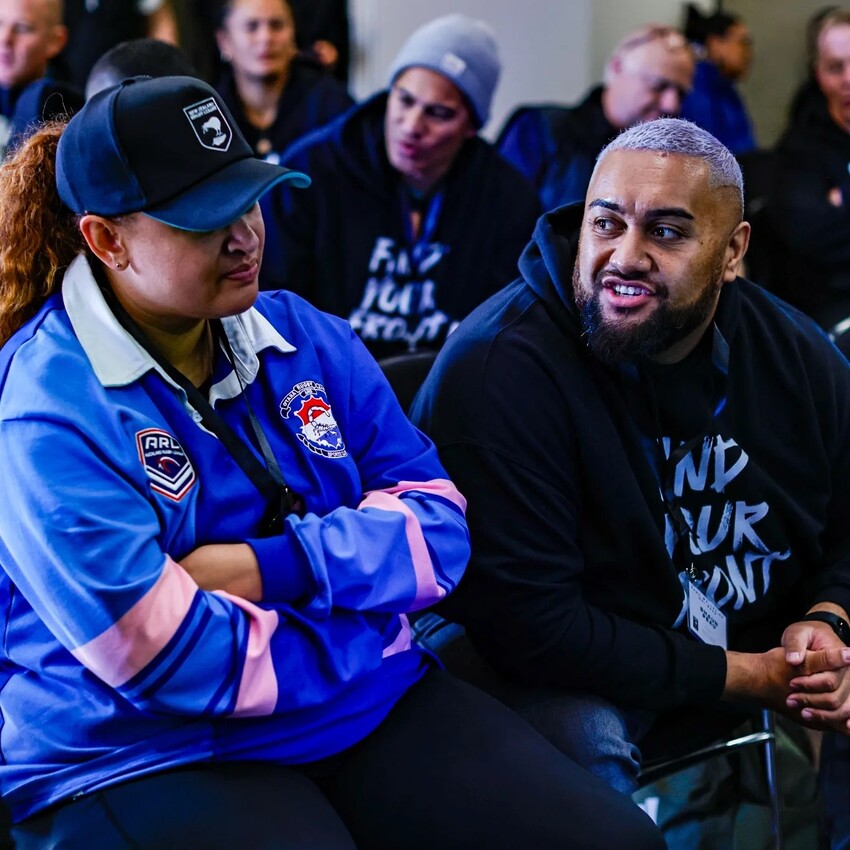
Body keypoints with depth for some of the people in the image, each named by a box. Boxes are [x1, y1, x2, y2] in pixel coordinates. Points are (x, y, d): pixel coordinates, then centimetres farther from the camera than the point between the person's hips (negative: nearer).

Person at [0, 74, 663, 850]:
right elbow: (168, 662, -19)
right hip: (146, 759, -5)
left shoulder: (306, 338, 6)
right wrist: (377, 640, -7)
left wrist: (273, 567, -15)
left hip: (375, 706, 6)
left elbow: (438, 524, 4)